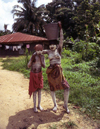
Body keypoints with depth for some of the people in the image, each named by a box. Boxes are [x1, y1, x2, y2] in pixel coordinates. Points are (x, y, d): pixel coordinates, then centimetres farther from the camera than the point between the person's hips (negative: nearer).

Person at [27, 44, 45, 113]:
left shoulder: (42, 56, -4)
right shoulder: (33, 56, -15)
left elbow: (44, 66, -8)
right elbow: (28, 66, -17)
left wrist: (40, 59, -19)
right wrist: (32, 59, -29)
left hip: (39, 74, 3)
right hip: (33, 74, -3)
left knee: (39, 90, 8)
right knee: (34, 91, 1)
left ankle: (39, 105, 22)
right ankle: (35, 106, 13)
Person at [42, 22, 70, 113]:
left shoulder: (59, 50, -2)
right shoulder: (48, 52, 3)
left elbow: (61, 39, -9)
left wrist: (60, 28, -11)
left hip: (59, 71, -1)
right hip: (50, 71, 2)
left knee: (66, 87, -6)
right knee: (52, 88, 11)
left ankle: (65, 105, 16)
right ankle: (55, 105, 31)